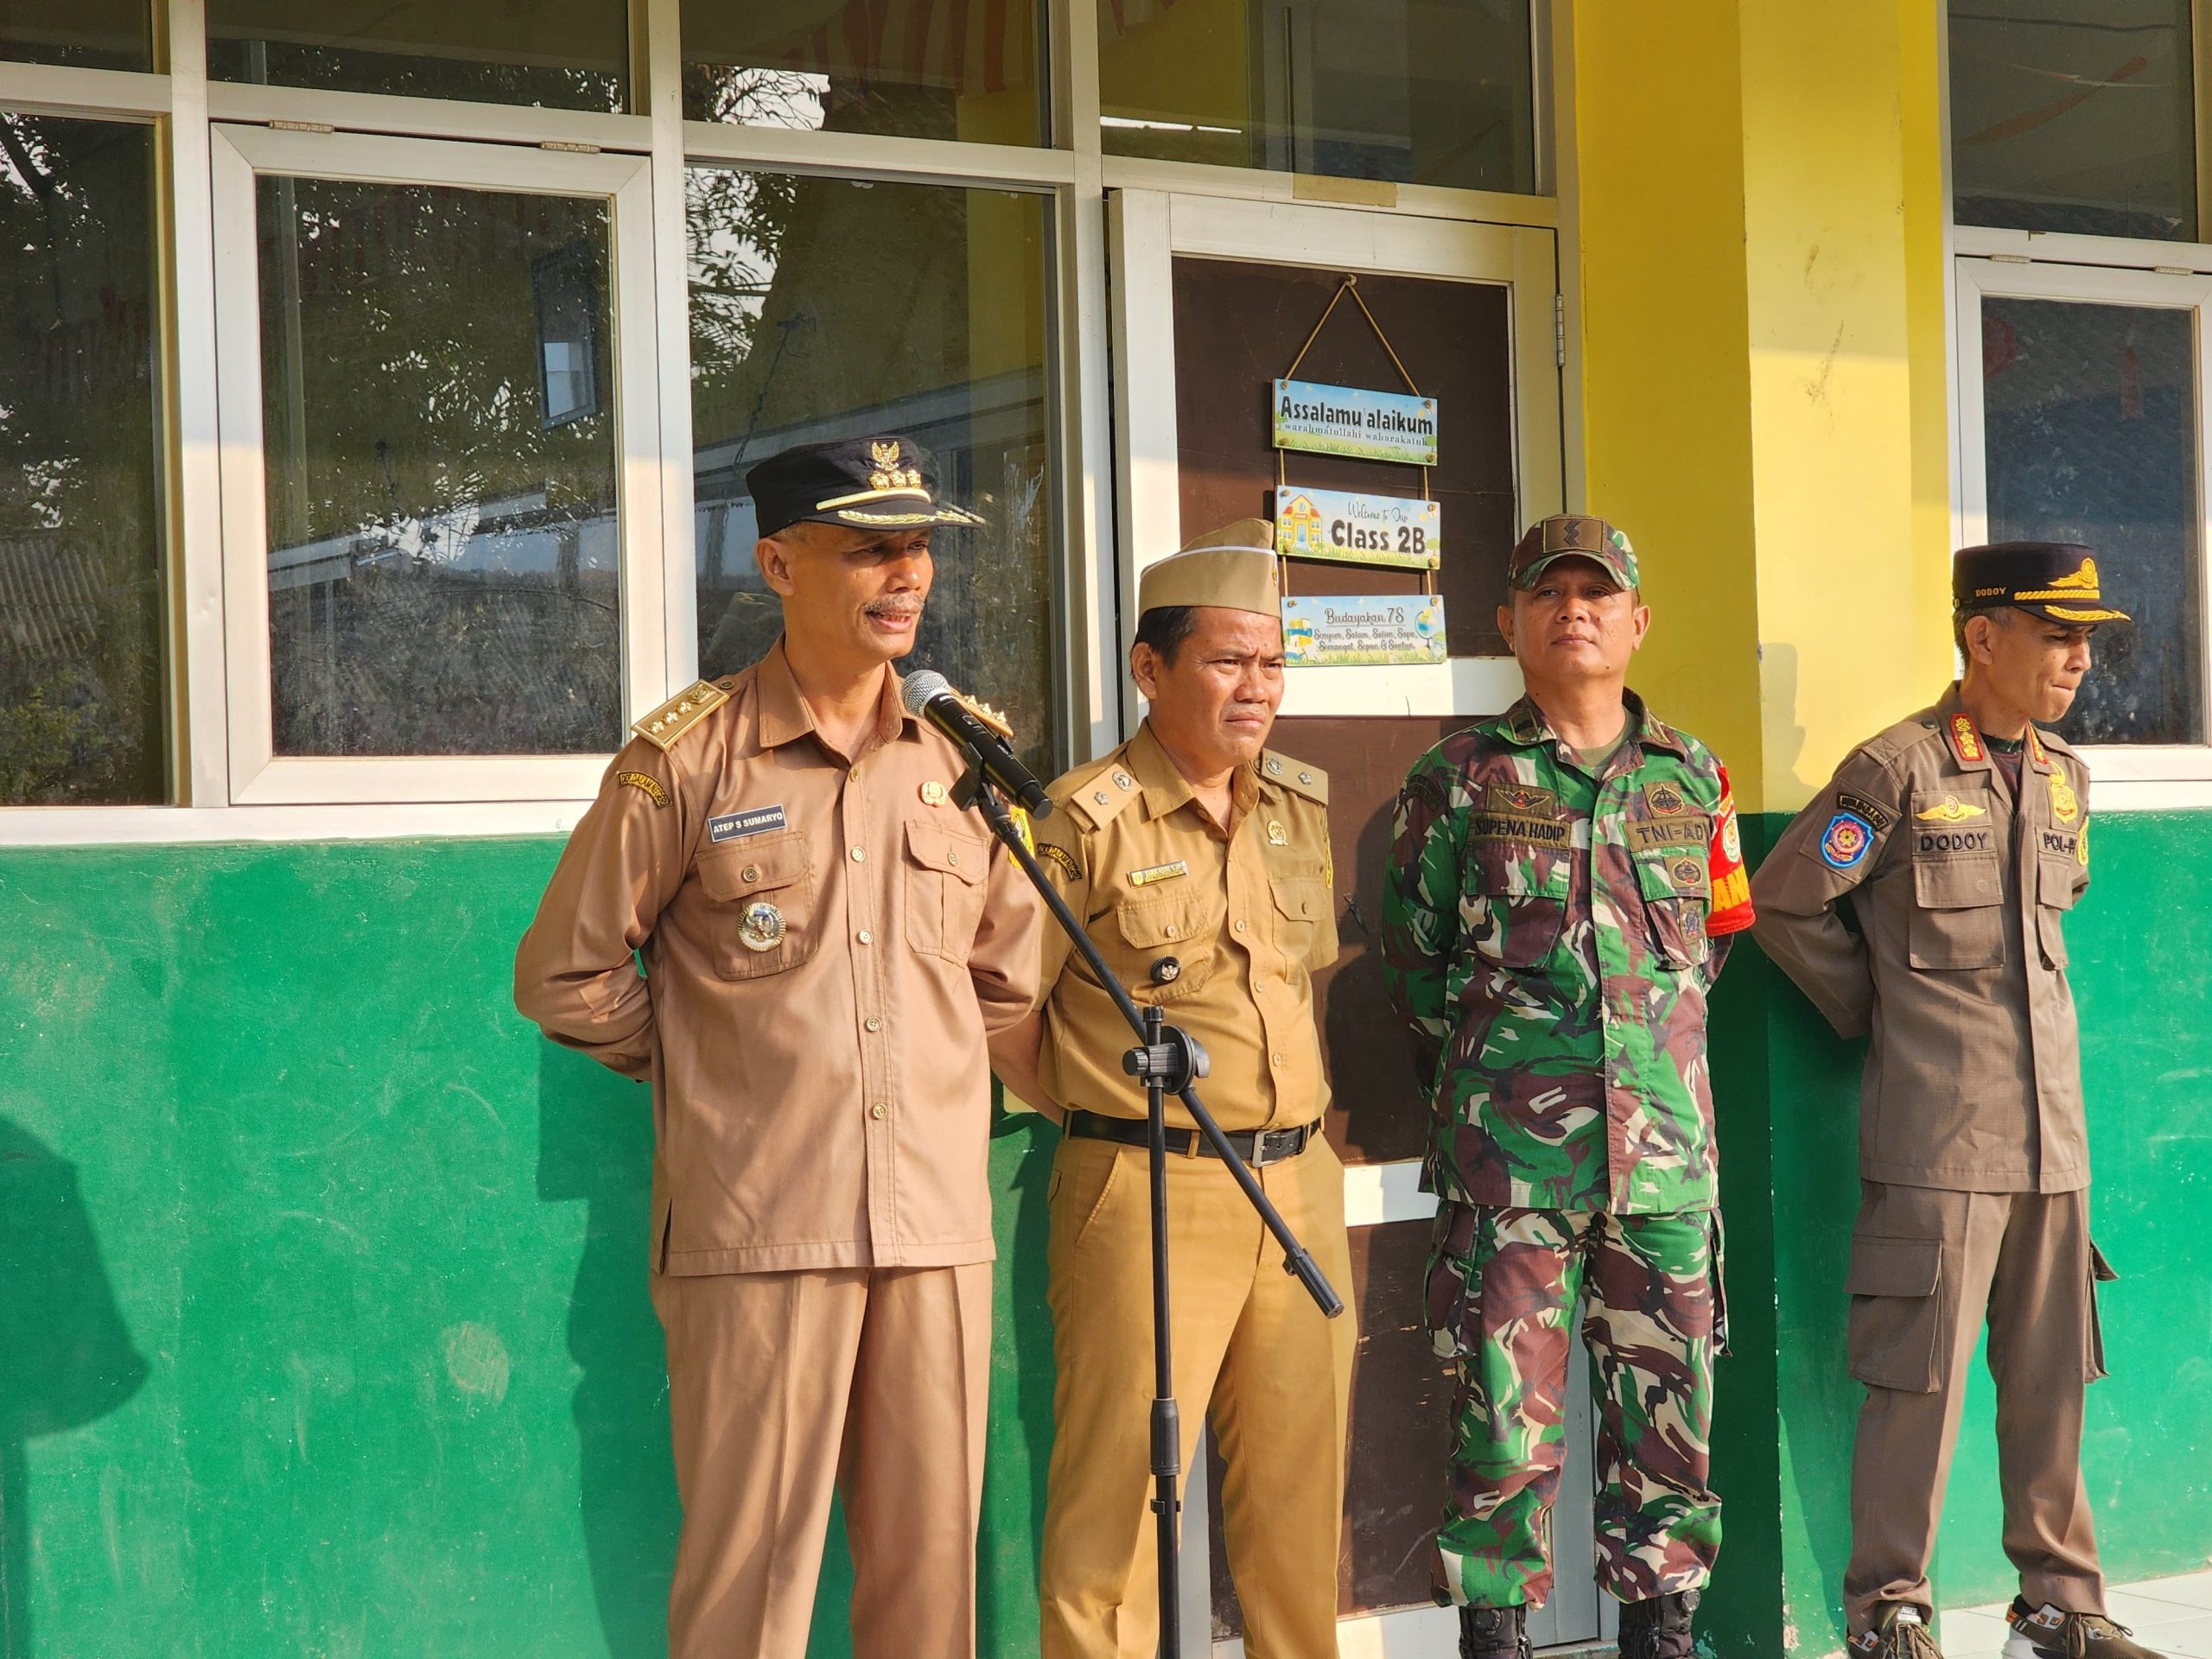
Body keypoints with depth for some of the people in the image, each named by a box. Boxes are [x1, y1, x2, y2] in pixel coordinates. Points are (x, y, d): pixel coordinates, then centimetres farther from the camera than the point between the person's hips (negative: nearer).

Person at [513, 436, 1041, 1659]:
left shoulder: (957, 764, 11)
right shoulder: (685, 757, -2)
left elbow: (1009, 972, 24)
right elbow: (565, 976, 3)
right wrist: (700, 1072, 8)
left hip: (939, 1232, 4)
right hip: (757, 1230, -4)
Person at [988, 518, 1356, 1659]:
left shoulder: (1302, 807, 12)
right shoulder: (1087, 818, -9)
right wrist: (1095, 1114, 0)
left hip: (1300, 1188, 6)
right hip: (1148, 1195, -6)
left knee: (1297, 1482, 12)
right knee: (1118, 1488, -3)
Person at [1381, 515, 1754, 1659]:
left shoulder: (1691, 774, 11)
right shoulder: (1461, 778, 3)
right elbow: (1410, 956, 8)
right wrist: (1478, 1080, 9)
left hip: (1666, 1143, 3)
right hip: (1510, 1153, -3)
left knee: (1668, 1405, 7)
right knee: (1507, 1412, -4)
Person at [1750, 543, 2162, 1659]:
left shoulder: (2064, 778, 12)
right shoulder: (1895, 773, -9)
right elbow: (1781, 904, -6)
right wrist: (1879, 1014, 2)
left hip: (2052, 1135, 6)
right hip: (1938, 1139, -6)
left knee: (2052, 1382, 11)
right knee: (1919, 1384, -2)